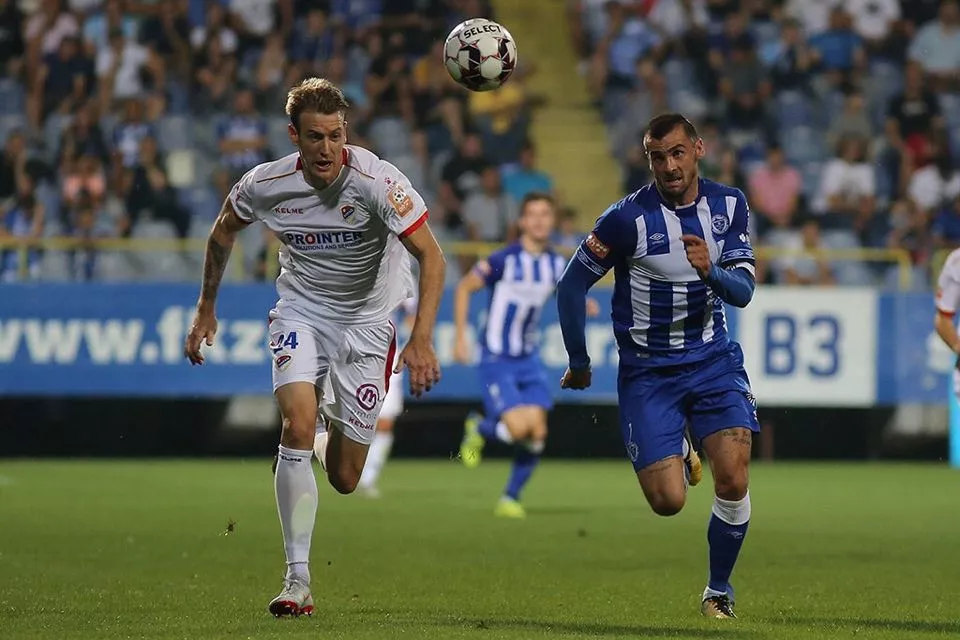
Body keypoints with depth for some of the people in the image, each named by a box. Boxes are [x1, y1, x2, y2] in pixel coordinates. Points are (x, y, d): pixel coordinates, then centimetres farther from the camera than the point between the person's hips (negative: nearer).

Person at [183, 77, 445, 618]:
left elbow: (432, 256, -27)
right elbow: (225, 230, 9)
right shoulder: (266, 184, -14)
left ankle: (332, 429, 42)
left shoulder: (377, 180, -24)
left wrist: (422, 339, -38)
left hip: (367, 320, -1)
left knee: (345, 480, 1)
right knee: (299, 425, -27)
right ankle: (298, 579, -21)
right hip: (301, 313, 1)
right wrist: (207, 308, 14)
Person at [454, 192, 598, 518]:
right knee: (518, 428, -18)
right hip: (497, 360, -5)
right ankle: (478, 428, 15)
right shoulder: (505, 260, -16)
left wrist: (581, 305, -3)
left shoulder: (556, 264, 0)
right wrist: (460, 338, -9)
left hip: (529, 359, 5)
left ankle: (511, 499, 13)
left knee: (537, 433, -3)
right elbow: (464, 288, -6)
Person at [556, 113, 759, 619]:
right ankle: (677, 457, 29)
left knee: (732, 483, -13)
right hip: (647, 372, -2)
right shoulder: (628, 218, -14)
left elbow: (743, 291, -3)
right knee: (668, 501, -9)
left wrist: (711, 271, -26)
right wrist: (579, 363, 2)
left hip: (713, 360, 3)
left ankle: (719, 590, 10)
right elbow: (571, 286, -5)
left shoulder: (729, 205, -1)